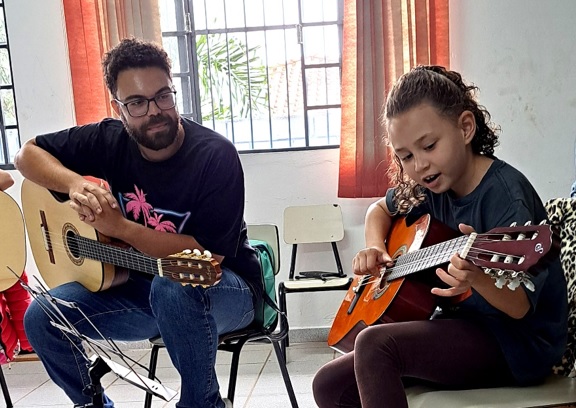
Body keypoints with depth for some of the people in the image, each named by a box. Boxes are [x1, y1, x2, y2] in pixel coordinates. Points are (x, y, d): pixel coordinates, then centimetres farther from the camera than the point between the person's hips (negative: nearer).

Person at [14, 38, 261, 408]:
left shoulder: (215, 155, -21)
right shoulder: (109, 140, -6)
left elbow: (210, 255, -24)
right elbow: (28, 154, 3)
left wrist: (119, 227, -28)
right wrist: (75, 184, -18)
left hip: (225, 290, -4)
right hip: (141, 287, 5)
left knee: (172, 289, -38)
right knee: (42, 319, -10)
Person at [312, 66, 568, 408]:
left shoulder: (505, 193, -20)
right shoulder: (432, 186, 0)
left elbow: (521, 307, -22)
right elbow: (380, 210, 19)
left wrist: (478, 277, -44)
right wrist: (375, 248, -2)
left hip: (518, 342, -7)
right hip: (459, 326, 7)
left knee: (375, 343, -29)